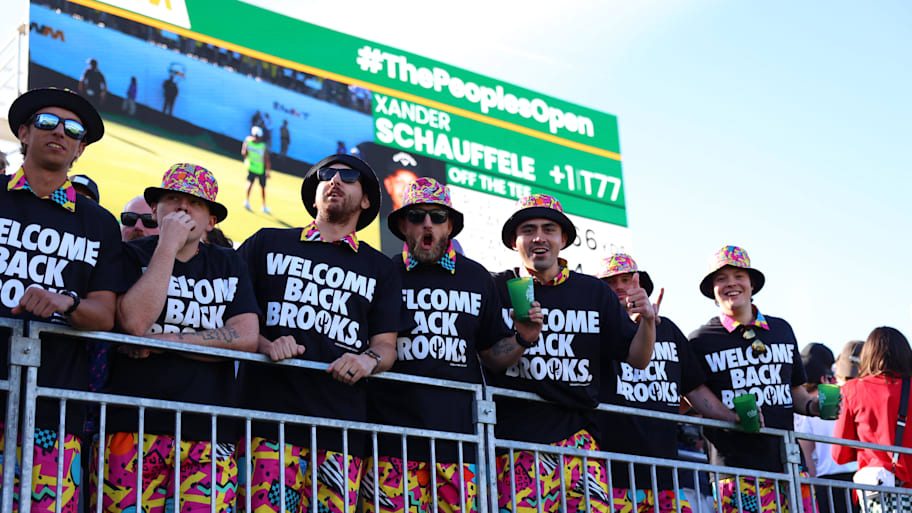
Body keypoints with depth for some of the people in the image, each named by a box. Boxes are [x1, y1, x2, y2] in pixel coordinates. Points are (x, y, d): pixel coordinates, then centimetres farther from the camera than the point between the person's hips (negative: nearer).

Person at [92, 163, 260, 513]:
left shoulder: (230, 265, 15)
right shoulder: (132, 255, 8)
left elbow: (247, 338, 1)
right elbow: (134, 322, -10)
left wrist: (164, 341, -6)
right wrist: (168, 245, -7)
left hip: (210, 435, 2)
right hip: (134, 430, -2)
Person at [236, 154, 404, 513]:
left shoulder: (379, 268, 21)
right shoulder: (267, 243, 17)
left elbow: (386, 345, 16)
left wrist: (369, 359, -7)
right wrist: (265, 345, -8)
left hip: (341, 427, 2)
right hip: (268, 413, -1)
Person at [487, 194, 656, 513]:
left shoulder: (595, 292, 12)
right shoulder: (495, 289, 4)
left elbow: (636, 359, 15)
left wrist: (647, 321, -5)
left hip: (577, 435, 2)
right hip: (514, 437, -2)